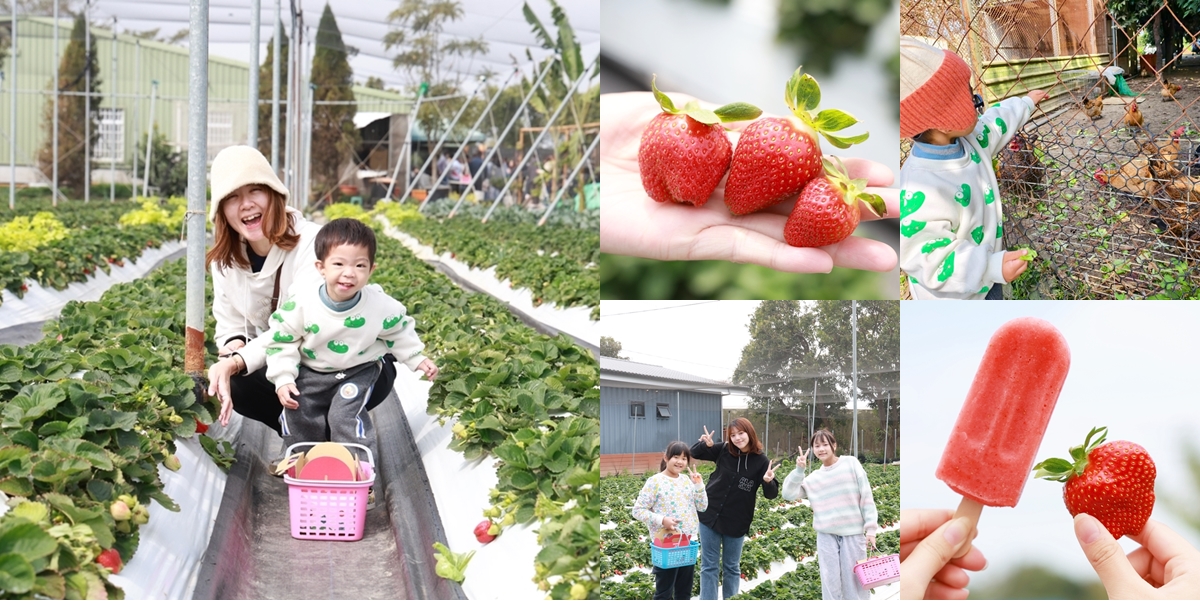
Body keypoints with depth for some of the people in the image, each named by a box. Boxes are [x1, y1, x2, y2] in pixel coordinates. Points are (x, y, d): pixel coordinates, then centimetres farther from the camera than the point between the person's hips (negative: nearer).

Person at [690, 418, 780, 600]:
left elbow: (771, 494, -9)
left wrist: (768, 481, -31)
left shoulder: (760, 461, -9)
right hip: (711, 516, 1)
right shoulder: (724, 451, -5)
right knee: (709, 566, 5)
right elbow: (695, 453, 5)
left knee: (731, 567, 13)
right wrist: (705, 444, -17)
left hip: (736, 522, -1)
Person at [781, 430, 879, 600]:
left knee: (855, 580, -1)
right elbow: (789, 494, 4)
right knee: (830, 582, 4)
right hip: (826, 535, 3)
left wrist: (871, 528, -5)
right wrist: (799, 470, -5)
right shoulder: (813, 478, 11)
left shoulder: (851, 463, 2)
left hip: (853, 533, -3)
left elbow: (866, 496, 0)